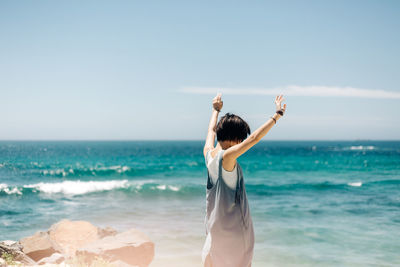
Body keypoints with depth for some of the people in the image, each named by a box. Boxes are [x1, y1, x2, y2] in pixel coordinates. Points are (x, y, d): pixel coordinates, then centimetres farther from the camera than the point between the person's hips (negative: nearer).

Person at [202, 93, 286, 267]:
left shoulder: (208, 153, -1)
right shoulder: (227, 156, -22)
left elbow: (212, 130, 18)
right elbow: (255, 137, -23)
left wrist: (216, 110, 35)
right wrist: (277, 115, -16)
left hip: (214, 221, 7)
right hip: (234, 224, -7)